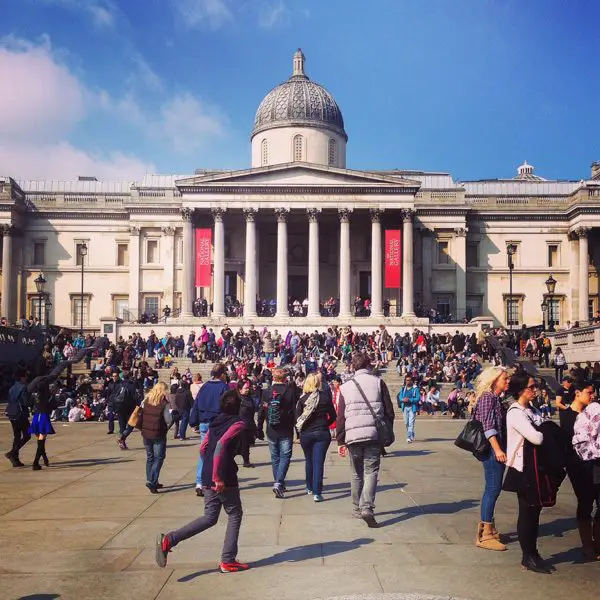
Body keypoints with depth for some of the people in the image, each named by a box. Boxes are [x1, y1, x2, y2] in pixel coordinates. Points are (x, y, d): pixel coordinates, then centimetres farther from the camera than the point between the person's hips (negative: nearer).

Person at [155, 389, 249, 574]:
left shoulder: (215, 422, 13)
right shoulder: (237, 423, -9)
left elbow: (203, 448, 15)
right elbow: (221, 444, -23)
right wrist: (218, 477, -22)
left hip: (208, 479, 7)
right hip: (224, 480, -7)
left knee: (210, 517, 14)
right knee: (235, 515, 11)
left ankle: (169, 539, 0)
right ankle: (228, 561, 12)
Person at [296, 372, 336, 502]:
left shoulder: (302, 399, -6)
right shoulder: (325, 396, -4)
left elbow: (297, 418, -7)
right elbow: (333, 416, 3)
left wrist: (300, 431, 7)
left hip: (306, 434, 1)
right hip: (322, 433, -1)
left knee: (309, 461, 18)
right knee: (318, 462, -2)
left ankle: (310, 488, 32)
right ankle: (317, 493, -9)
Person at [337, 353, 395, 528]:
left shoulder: (345, 387, 7)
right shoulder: (378, 382, 3)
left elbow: (340, 416, 6)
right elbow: (389, 411, 3)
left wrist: (340, 441, 10)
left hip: (352, 436, 2)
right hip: (374, 435, -2)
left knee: (357, 474, 15)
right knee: (371, 472, -1)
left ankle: (357, 508, 22)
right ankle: (367, 508, -17)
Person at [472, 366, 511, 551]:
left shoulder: (496, 398, 17)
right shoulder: (487, 397, -12)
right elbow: (487, 426, -20)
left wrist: (501, 449, 19)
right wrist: (497, 449, -25)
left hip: (497, 449, 10)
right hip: (492, 449, -10)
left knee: (493, 489, 14)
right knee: (493, 489, -8)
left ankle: (488, 529, 23)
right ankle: (484, 536, -4)